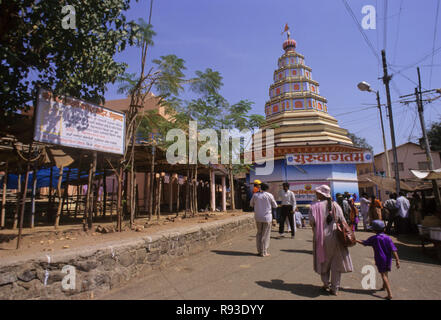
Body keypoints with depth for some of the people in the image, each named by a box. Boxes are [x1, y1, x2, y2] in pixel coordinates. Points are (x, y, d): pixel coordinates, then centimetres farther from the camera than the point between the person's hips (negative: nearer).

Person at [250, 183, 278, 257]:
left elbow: (251, 204, 14)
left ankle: (259, 251, 18)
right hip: (267, 217, -2)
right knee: (265, 235, 6)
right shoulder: (269, 195, -6)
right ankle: (264, 252, 9)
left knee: (259, 234, 15)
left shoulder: (255, 195, -1)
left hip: (258, 217, 3)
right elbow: (275, 206, 4)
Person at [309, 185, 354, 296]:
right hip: (335, 237, 2)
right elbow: (343, 221, 0)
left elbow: (312, 221, -14)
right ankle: (335, 288, 16)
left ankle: (326, 284, 25)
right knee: (336, 263, 11)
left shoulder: (315, 205, -10)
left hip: (321, 237, -2)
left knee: (324, 261, 17)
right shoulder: (335, 205, 0)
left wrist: (316, 231, 4)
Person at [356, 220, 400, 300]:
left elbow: (364, 243, -1)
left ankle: (390, 294, -12)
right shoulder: (387, 238, -6)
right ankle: (384, 286, 47)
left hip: (380, 260, -4)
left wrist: (356, 240, 14)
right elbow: (393, 250, -11)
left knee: (384, 276, -2)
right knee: (386, 274, 25)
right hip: (388, 259, 5)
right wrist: (397, 260, -9)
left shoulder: (374, 238, -11)